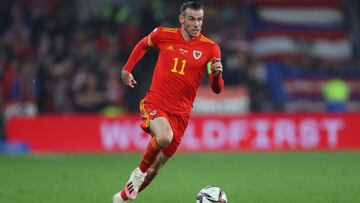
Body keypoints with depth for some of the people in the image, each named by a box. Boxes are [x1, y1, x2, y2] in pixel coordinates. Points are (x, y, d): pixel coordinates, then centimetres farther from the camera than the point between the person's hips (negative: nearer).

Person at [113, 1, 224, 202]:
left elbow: (217, 89, -8)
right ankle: (140, 170, -7)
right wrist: (127, 69, 20)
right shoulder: (164, 34, -3)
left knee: (155, 167, 8)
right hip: (154, 103, -2)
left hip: (180, 113, 2)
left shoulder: (210, 48, -5)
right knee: (164, 137, -34)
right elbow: (143, 45, 20)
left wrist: (216, 74, -28)